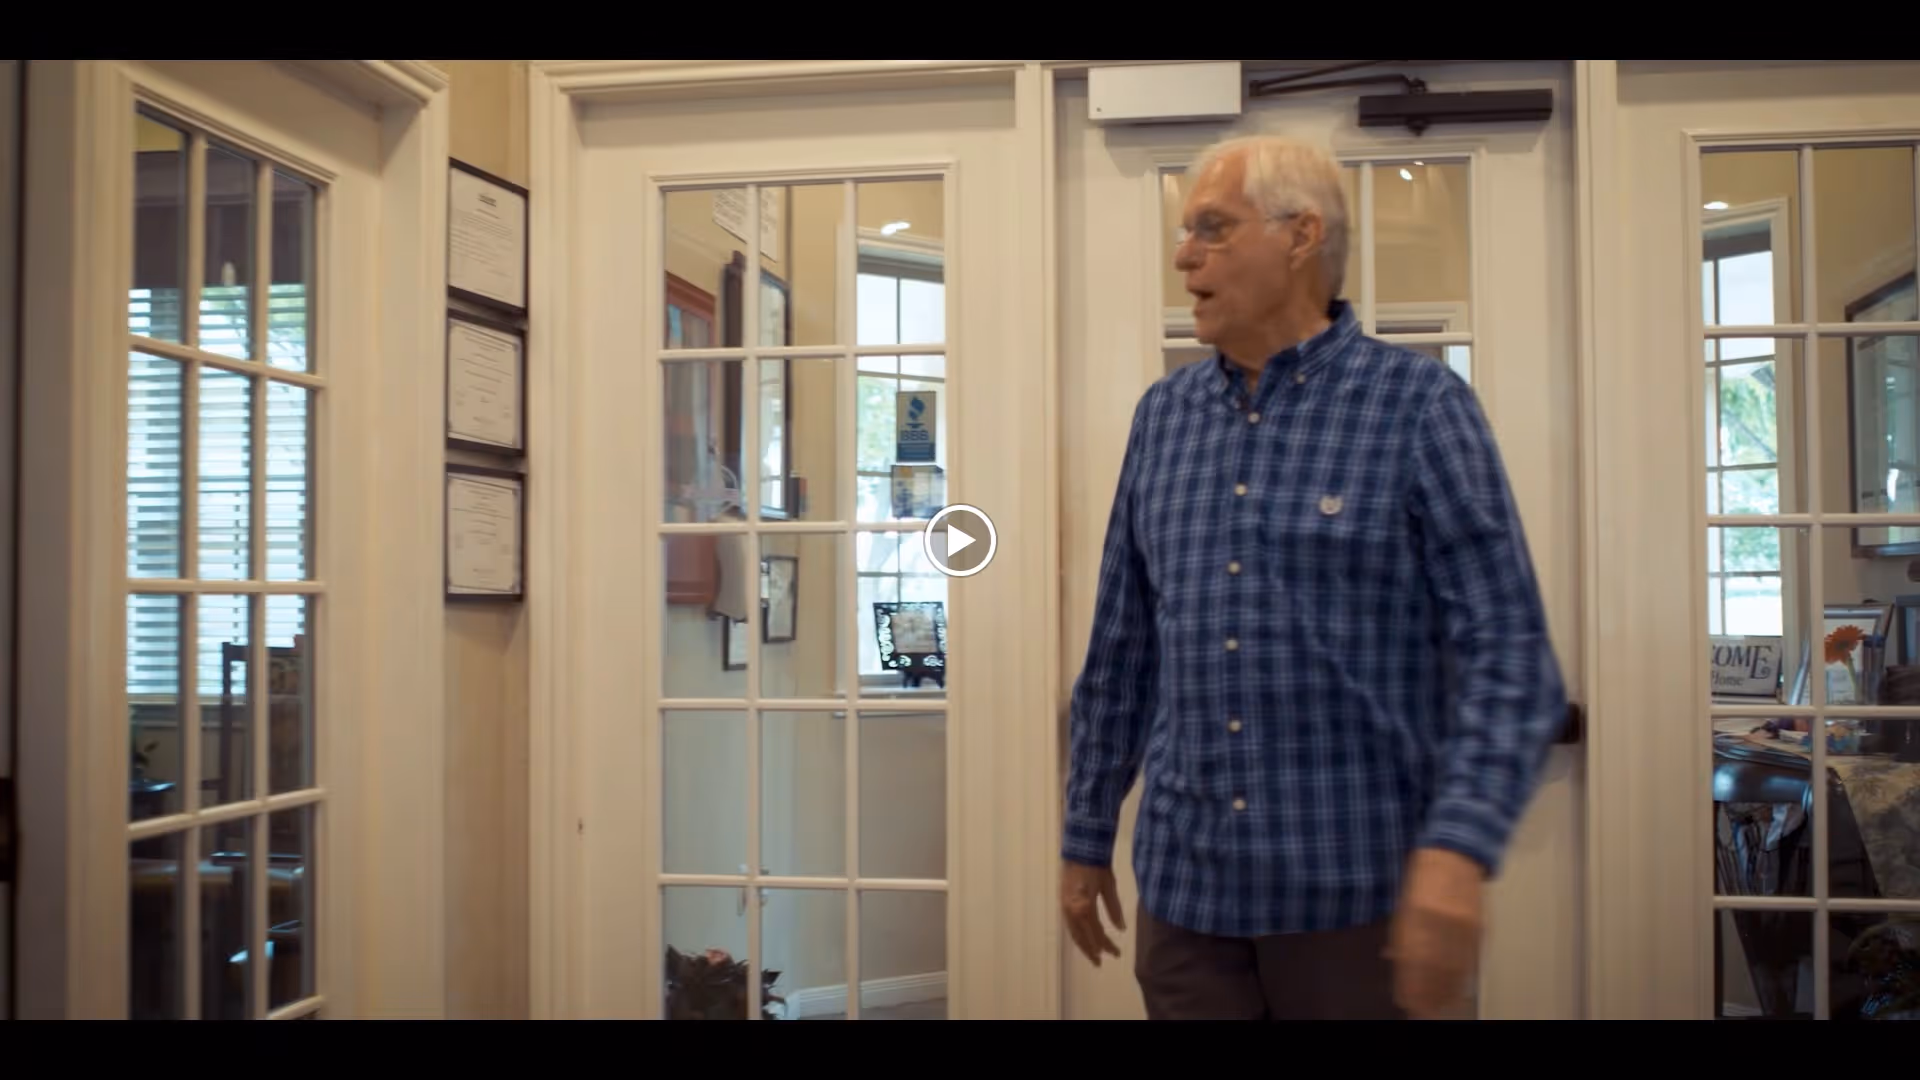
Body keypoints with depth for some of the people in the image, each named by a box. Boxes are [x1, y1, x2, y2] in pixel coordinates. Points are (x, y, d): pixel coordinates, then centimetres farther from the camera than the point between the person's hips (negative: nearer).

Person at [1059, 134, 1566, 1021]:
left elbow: (1508, 651, -13)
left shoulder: (1419, 406, -6)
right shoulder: (1165, 415, 8)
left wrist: (1459, 847, -26)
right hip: (1184, 892, 4)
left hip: (1362, 894, -4)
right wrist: (1088, 835, 13)